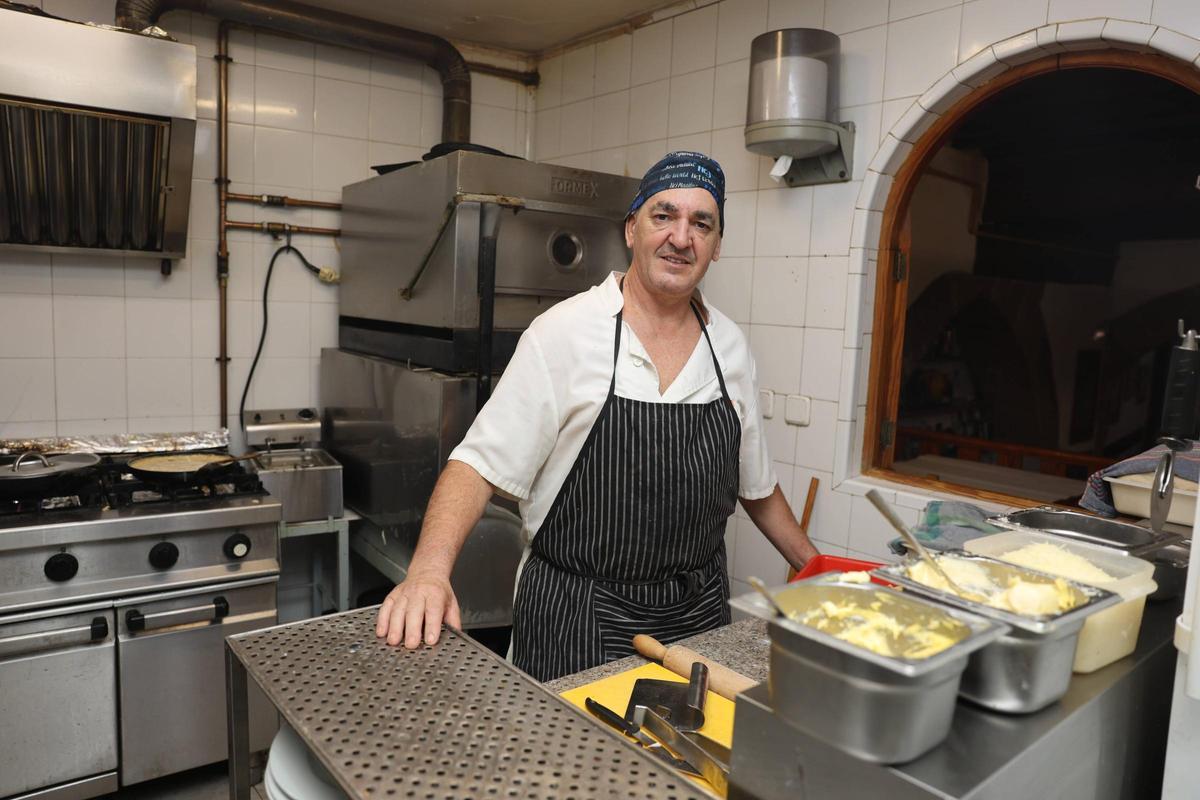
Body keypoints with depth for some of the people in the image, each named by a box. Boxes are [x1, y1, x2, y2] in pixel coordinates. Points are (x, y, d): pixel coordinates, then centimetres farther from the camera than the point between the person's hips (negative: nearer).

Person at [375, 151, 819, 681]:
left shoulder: (730, 345, 2)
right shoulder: (564, 333, -14)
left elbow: (755, 484, 13)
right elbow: (481, 463, -16)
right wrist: (429, 569, -30)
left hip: (698, 615, 5)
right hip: (575, 623, -4)